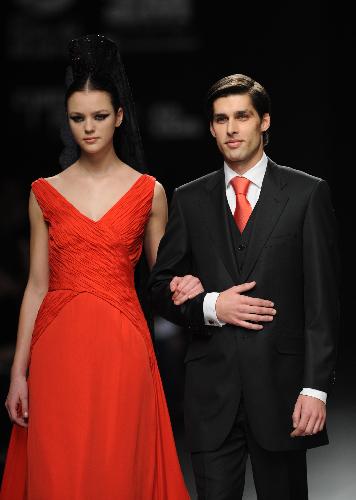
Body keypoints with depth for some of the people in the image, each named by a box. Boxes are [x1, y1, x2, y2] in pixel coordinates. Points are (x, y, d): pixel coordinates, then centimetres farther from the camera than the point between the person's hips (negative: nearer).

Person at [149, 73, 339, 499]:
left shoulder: (306, 193, 2)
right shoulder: (190, 200, 10)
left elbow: (322, 299, -2)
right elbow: (161, 287, 12)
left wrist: (315, 387, -10)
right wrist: (210, 306, -8)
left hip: (280, 384, -2)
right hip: (211, 390, 2)